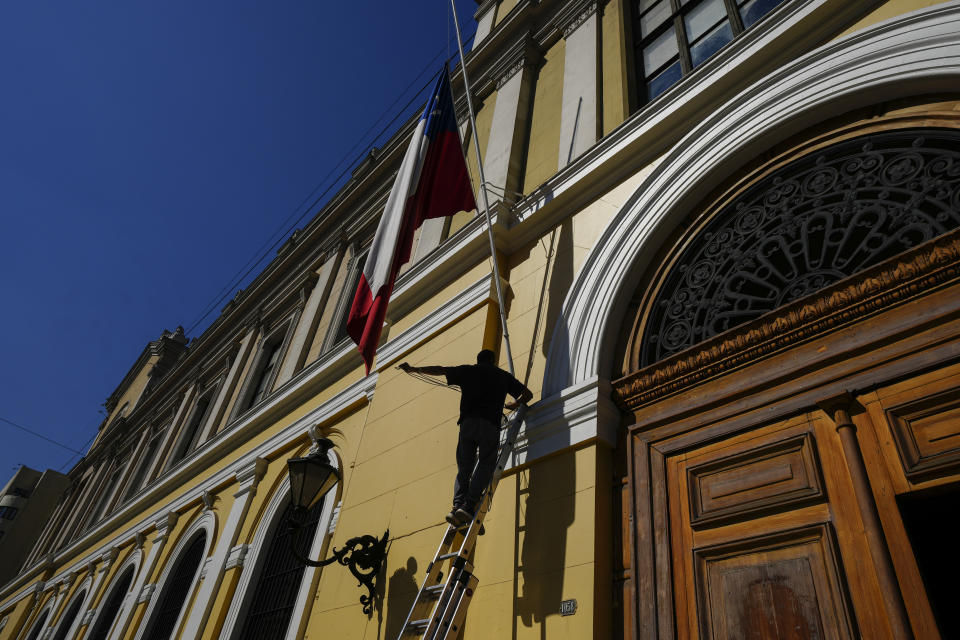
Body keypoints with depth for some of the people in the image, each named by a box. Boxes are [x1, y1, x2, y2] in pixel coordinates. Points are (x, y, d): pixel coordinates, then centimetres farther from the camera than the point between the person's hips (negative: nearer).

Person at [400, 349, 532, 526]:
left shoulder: (468, 370, 21)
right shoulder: (503, 375, 22)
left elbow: (439, 370, 22)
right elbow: (528, 394, 24)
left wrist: (414, 369, 33)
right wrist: (514, 405, 42)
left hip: (467, 423, 2)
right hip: (490, 424, -2)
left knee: (464, 469, 6)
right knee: (485, 466, -2)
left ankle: (458, 505, -13)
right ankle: (468, 506, -19)